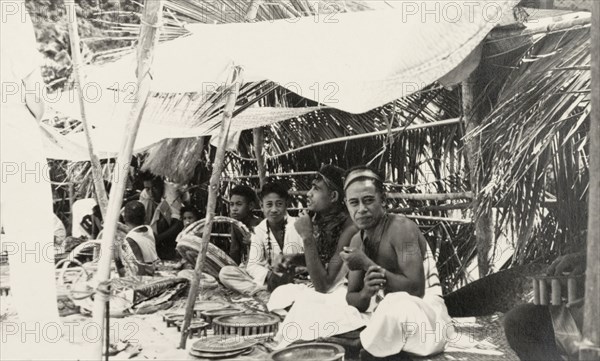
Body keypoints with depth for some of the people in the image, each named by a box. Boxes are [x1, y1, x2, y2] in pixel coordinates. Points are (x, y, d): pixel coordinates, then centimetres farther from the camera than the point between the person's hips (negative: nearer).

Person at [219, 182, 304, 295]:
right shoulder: (259, 231, 2)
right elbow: (253, 265, -6)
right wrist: (269, 276, -27)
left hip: (295, 278, -2)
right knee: (225, 273, -16)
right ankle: (266, 289, -28)